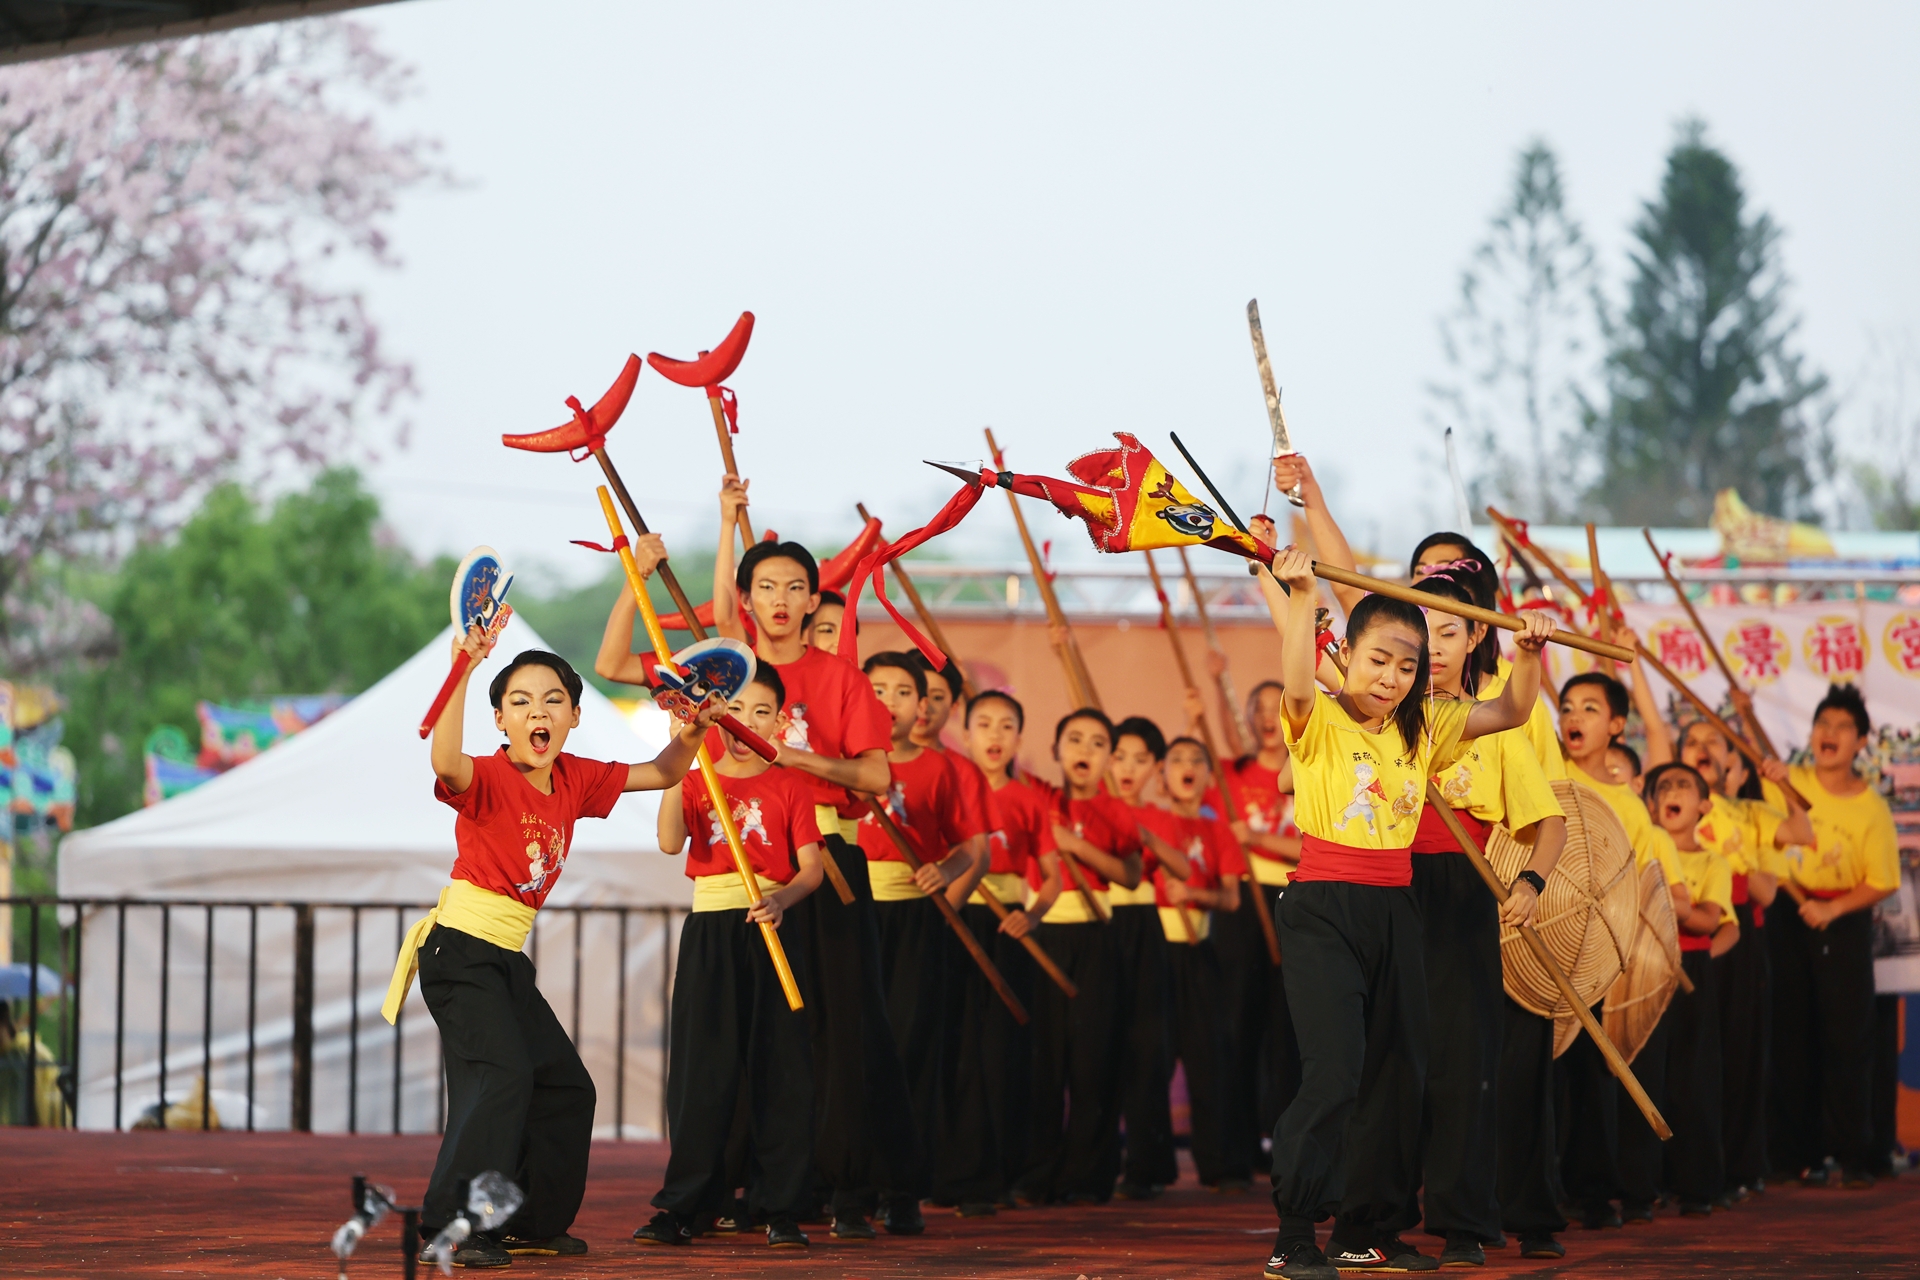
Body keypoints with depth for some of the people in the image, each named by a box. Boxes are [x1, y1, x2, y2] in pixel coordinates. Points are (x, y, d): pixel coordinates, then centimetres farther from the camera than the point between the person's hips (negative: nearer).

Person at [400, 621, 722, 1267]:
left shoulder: (575, 780, 4)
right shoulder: (489, 778, -18)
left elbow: (661, 774, 15)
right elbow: (446, 763, -42)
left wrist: (691, 735, -6)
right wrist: (463, 673, -49)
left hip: (508, 959, 9)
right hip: (459, 949, -9)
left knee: (565, 1086, 12)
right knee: (502, 1073, -24)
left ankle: (529, 1221, 22)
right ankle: (452, 1226, -23)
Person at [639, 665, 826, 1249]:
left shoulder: (788, 787, 6)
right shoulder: (696, 783, 10)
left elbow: (811, 868, -1)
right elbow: (670, 842, -9)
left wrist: (782, 898, -22)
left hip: (768, 932, -1)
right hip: (709, 932, 1)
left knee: (778, 1067, -1)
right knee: (699, 1068, 0)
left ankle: (780, 1207, 4)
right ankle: (683, 1206, 5)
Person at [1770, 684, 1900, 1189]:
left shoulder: (1872, 809, -6)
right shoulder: (1788, 783, -1)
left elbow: (1880, 882, -7)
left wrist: (1832, 908, -19)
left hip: (1844, 924, -2)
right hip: (1788, 917, 2)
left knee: (1847, 1039, -4)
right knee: (1793, 1038, 4)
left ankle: (1854, 1155, 1)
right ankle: (1798, 1153, 10)